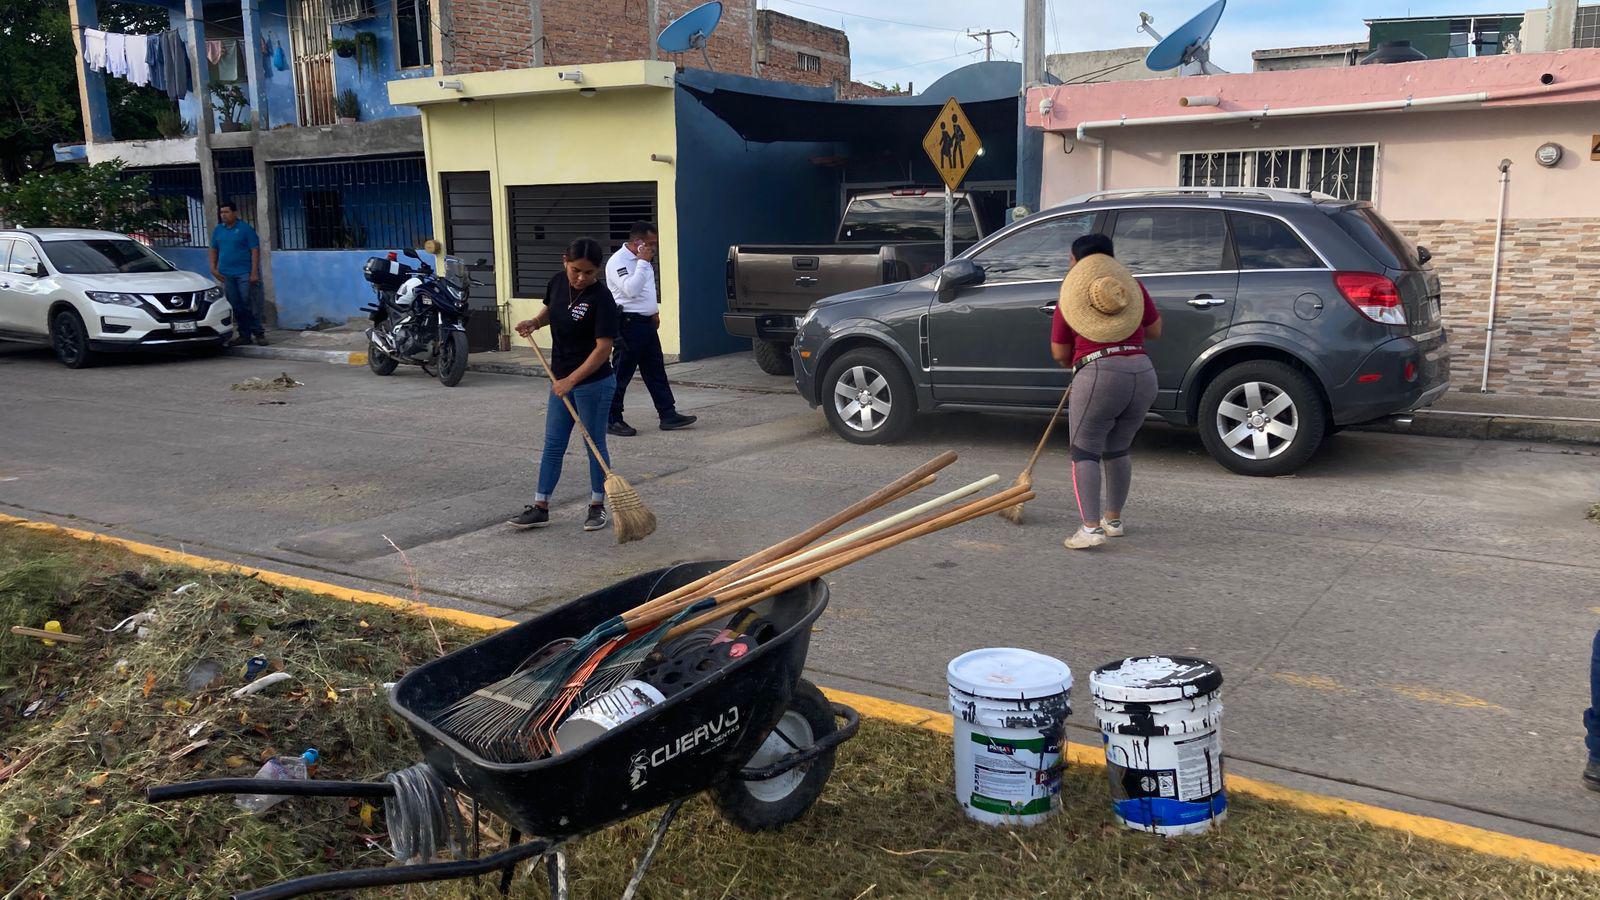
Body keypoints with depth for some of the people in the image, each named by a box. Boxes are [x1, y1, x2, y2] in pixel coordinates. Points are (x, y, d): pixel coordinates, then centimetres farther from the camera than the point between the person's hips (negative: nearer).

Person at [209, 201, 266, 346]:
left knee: (250, 305, -7)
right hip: (226, 274, 5)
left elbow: (255, 250, -7)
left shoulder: (245, 228, -4)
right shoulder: (218, 230, 12)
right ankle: (244, 334, 13)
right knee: (236, 306, 7)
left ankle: (259, 333, -2)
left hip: (244, 273, -5)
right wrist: (213, 268, 7)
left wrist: (254, 272, -14)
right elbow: (214, 250, 19)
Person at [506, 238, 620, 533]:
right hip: (561, 380, 7)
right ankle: (540, 508, 18)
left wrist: (571, 380, -28)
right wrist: (535, 322, 1)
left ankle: (597, 506, 22)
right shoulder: (558, 281, -1)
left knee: (595, 444, 6)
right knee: (552, 444, 11)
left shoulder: (601, 299, -21)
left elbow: (604, 347, -24)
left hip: (593, 383, -7)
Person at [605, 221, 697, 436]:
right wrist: (643, 262, -22)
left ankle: (668, 415, 14)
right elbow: (630, 289, -26)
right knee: (621, 373, -3)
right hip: (628, 324, -9)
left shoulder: (642, 260, 15)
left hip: (647, 322, 9)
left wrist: (654, 312, 17)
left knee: (656, 371, 10)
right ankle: (612, 420, 5)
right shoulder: (618, 261, -14)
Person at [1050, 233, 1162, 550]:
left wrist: (1074, 363, 30)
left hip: (1098, 375, -5)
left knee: (1085, 454, 1)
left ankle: (1090, 528, -12)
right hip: (1143, 374, 5)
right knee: (1117, 451, 20)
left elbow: (1059, 354, 9)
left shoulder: (1070, 297, 4)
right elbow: (1155, 330, 19)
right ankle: (1113, 519, 29)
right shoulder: (1133, 286, 13)